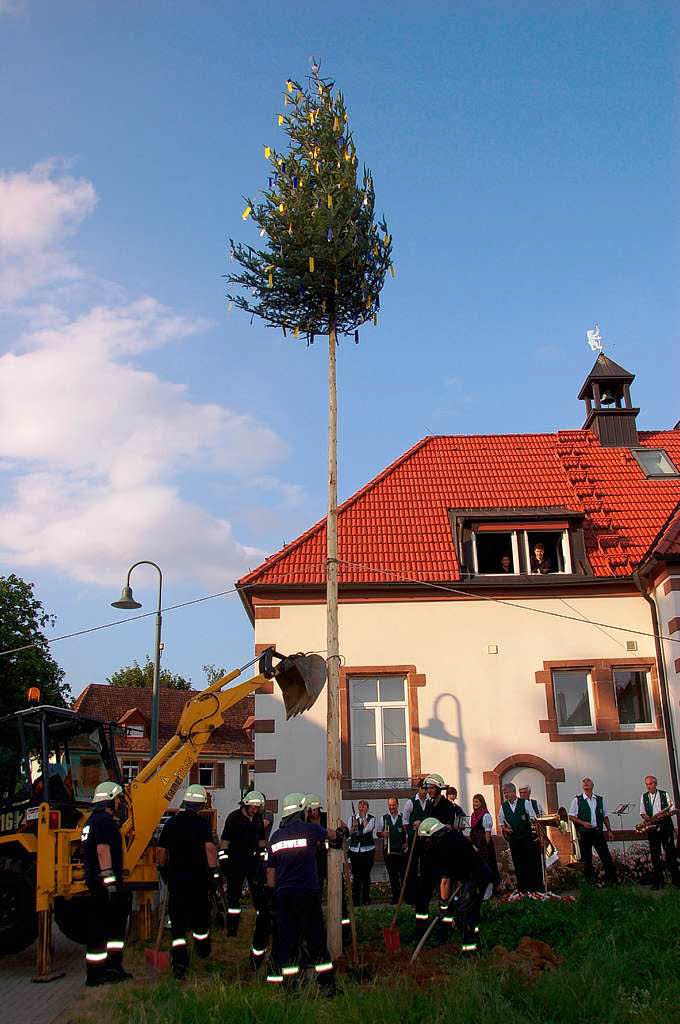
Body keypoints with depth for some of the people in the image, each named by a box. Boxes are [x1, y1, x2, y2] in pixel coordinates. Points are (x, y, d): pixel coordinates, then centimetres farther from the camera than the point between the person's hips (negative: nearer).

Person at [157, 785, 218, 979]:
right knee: (200, 915, 18)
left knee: (178, 921, 3)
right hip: (198, 878, -2)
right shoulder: (202, 823, -9)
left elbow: (161, 851, 8)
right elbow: (210, 847, -17)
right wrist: (214, 870, -10)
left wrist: (164, 870, 22)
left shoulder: (171, 823, 3)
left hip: (175, 878, 2)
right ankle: (202, 950, 38)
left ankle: (179, 964, -6)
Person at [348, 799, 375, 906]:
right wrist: (354, 826, -13)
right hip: (354, 850, 2)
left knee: (366, 875, 3)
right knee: (355, 875, 1)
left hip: (367, 850, -2)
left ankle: (366, 898, 14)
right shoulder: (352, 818, 8)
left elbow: (366, 830, -15)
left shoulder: (371, 819, 0)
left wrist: (364, 817, -9)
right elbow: (349, 833, 4)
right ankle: (355, 900, 8)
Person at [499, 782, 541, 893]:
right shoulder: (503, 806, 6)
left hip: (527, 837, -3)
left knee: (531, 862, -1)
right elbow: (501, 822, 15)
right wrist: (504, 829, -5)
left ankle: (537, 887, 9)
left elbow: (533, 818, 0)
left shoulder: (525, 803, -2)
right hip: (513, 839, 3)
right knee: (518, 863, 7)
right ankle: (522, 887, 17)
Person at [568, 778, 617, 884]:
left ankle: (612, 879, 6)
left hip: (598, 831, 2)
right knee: (586, 858, 4)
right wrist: (583, 823, -13)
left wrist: (609, 830, 8)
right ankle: (589, 881, 14)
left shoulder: (600, 799, 11)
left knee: (606, 855, -2)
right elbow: (571, 816, 0)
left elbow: (605, 816, 16)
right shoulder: (577, 800, 1)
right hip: (584, 833, -2)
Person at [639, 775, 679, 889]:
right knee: (655, 855, 1)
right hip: (652, 829, 2)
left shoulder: (664, 794, 5)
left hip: (666, 828, -2)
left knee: (670, 853, -2)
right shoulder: (643, 797, 10)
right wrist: (645, 817, -9)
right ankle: (658, 881, 6)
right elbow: (642, 812, 13)